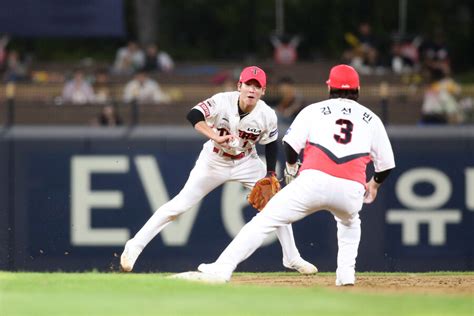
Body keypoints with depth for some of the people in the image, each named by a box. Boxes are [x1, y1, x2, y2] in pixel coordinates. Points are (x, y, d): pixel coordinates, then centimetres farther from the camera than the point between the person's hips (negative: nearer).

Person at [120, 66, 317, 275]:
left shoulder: (267, 115, -19)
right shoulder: (223, 102, -27)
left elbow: (271, 144, -2)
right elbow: (194, 115, -40)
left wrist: (270, 175, -9)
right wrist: (216, 137, -53)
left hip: (247, 163, 3)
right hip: (214, 162, -3)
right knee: (180, 204, -7)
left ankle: (292, 259, 15)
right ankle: (134, 246, 0)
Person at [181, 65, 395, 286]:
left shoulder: (314, 110, 17)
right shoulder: (371, 118, 21)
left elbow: (291, 145, 4)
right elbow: (386, 164, 21)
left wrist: (290, 168, 25)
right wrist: (374, 184, 42)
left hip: (315, 179, -2)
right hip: (352, 189, 2)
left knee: (265, 220, 0)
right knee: (349, 222, 36)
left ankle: (221, 269, -10)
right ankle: (346, 274, 20)